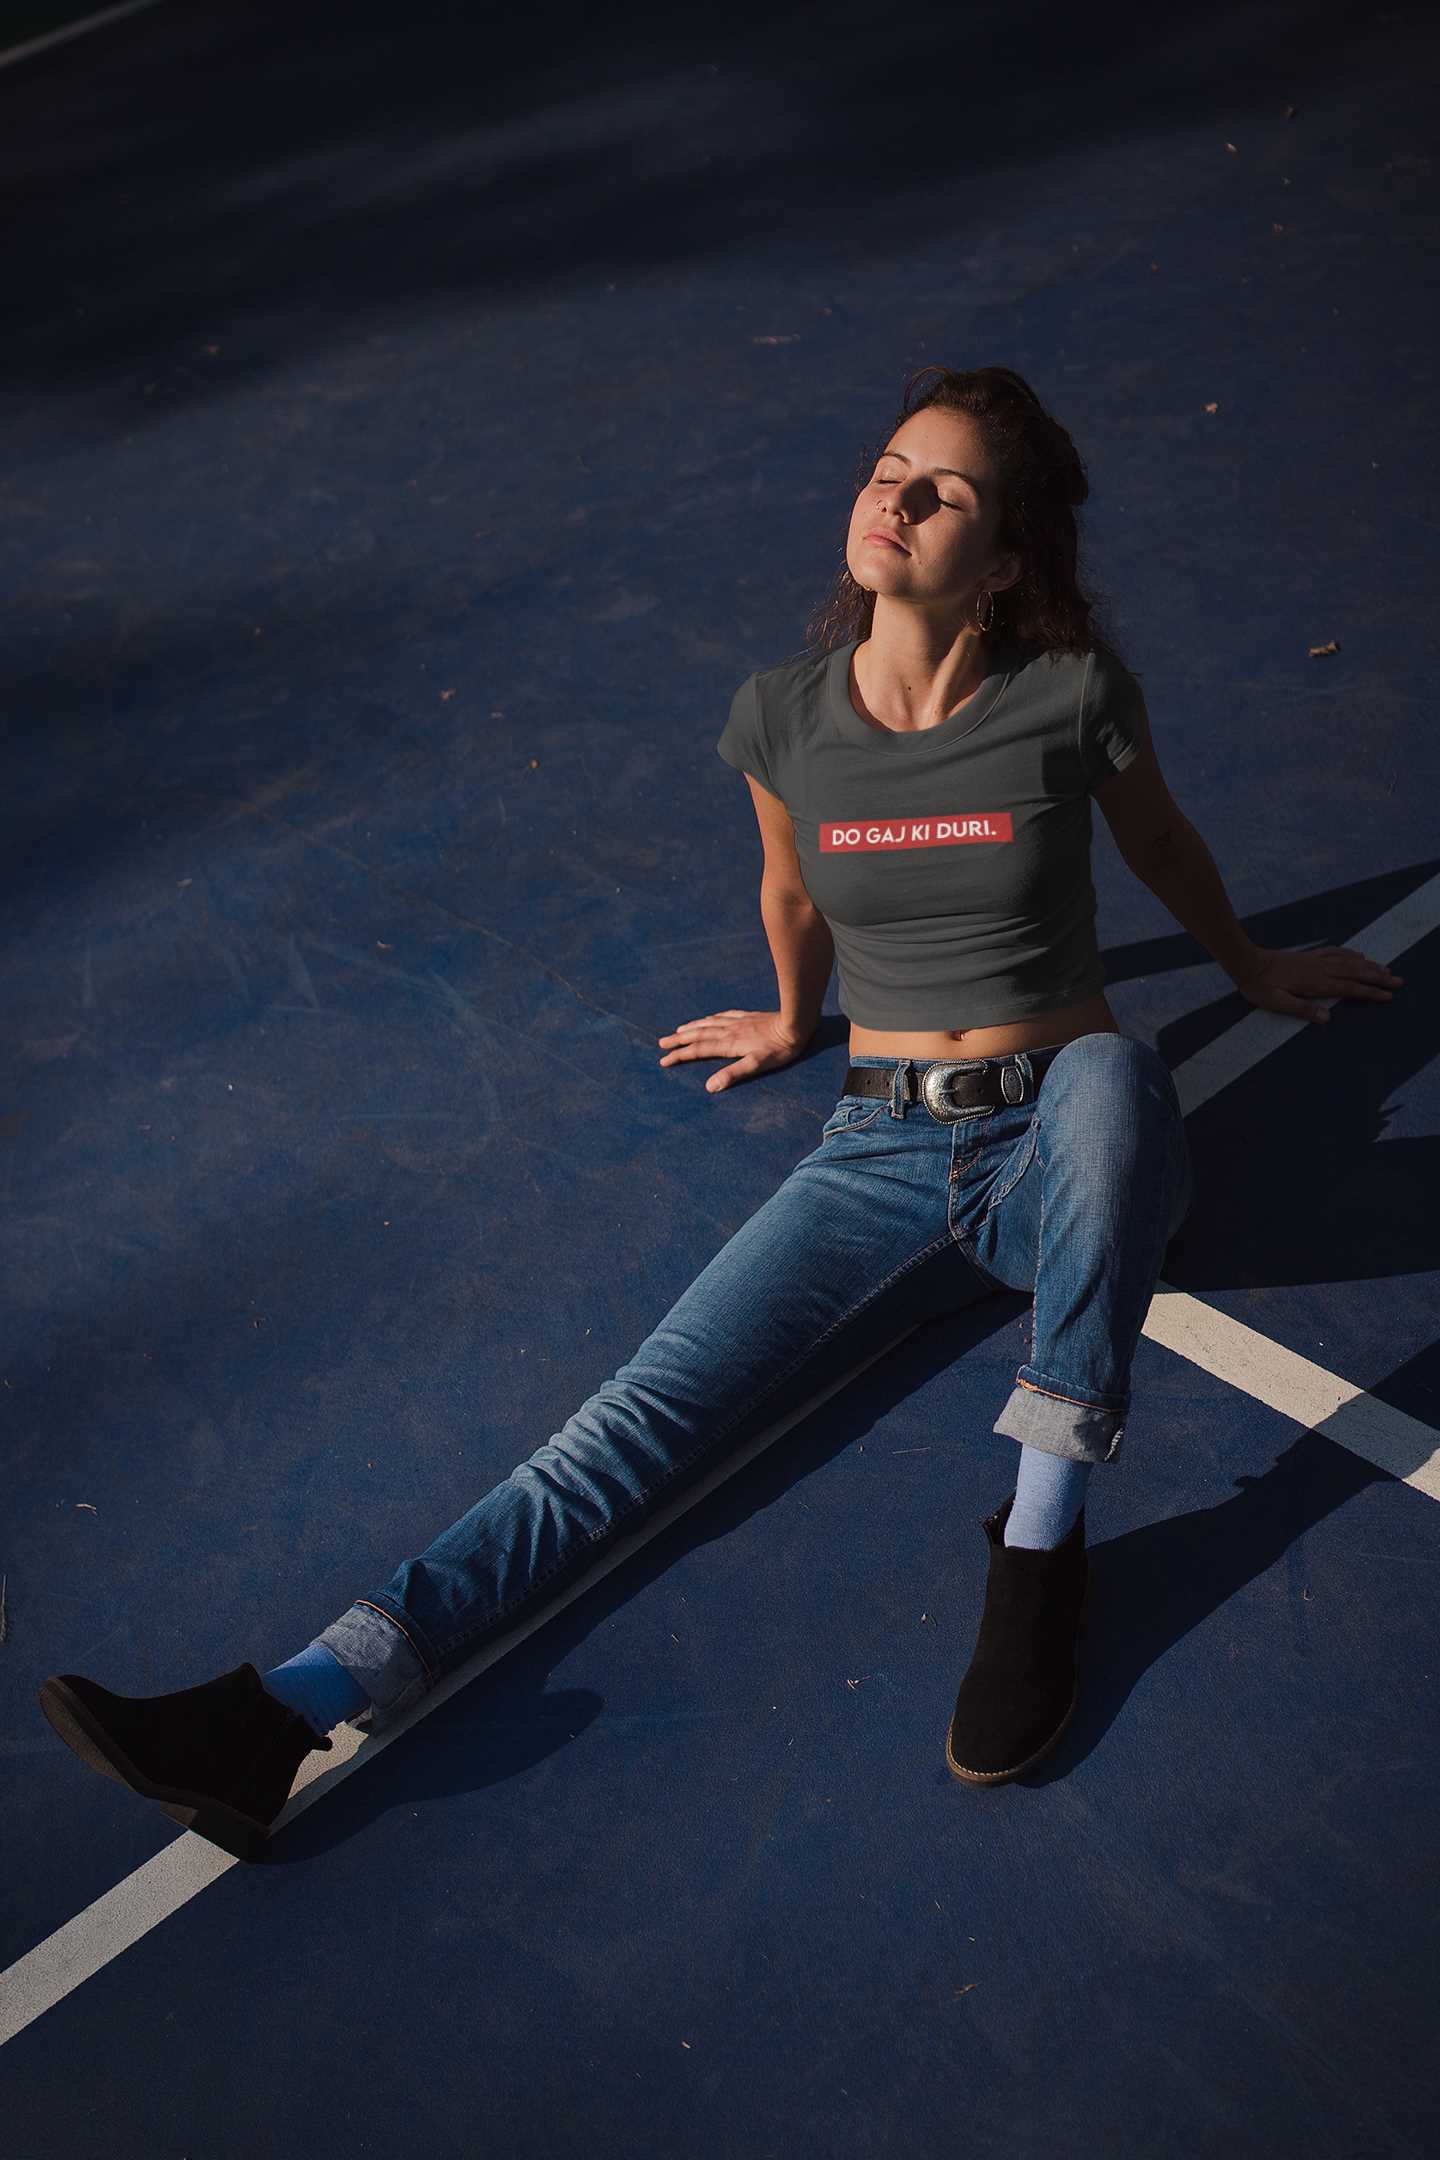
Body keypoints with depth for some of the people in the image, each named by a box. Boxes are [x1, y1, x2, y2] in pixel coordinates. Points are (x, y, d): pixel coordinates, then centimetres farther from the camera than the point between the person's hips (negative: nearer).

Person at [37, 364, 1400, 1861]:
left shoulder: (1070, 694, -9)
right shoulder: (784, 716, -2)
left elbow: (1162, 845, 13)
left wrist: (1250, 966, 29)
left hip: (1068, 1152, -1)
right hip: (881, 1155, 2)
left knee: (1107, 1068, -41)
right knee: (644, 1420, -17)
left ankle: (1043, 1542, -30)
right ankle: (294, 1709, -27)